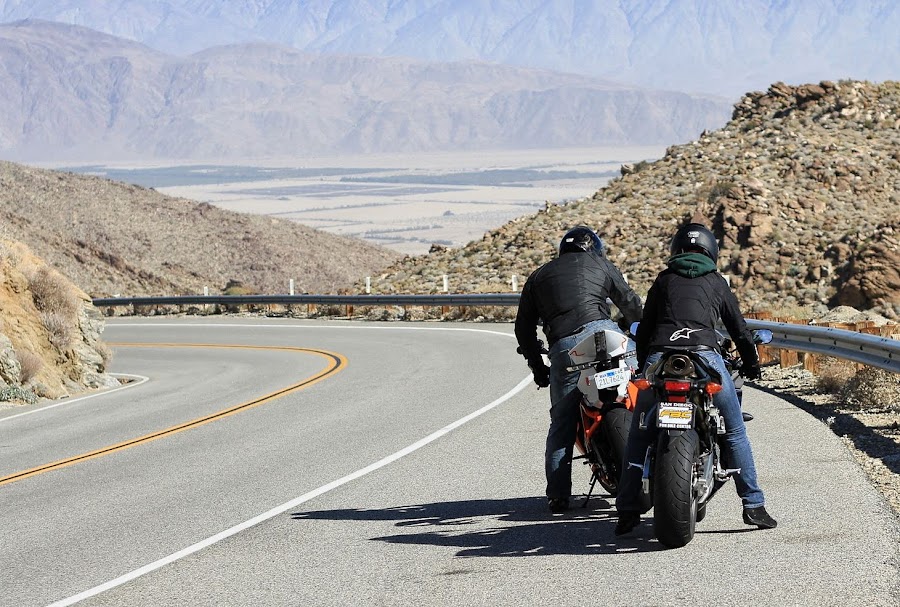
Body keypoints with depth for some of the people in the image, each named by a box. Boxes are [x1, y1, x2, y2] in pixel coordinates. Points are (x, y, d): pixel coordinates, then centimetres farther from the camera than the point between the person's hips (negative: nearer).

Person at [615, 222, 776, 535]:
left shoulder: (663, 280, 22)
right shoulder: (717, 282, 20)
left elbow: (644, 328, 23)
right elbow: (738, 327, 23)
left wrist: (643, 364, 37)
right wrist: (751, 364, 38)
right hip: (704, 356, -1)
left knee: (639, 434, 13)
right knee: (734, 430, 13)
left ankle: (627, 510, 7)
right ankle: (753, 504, 9)